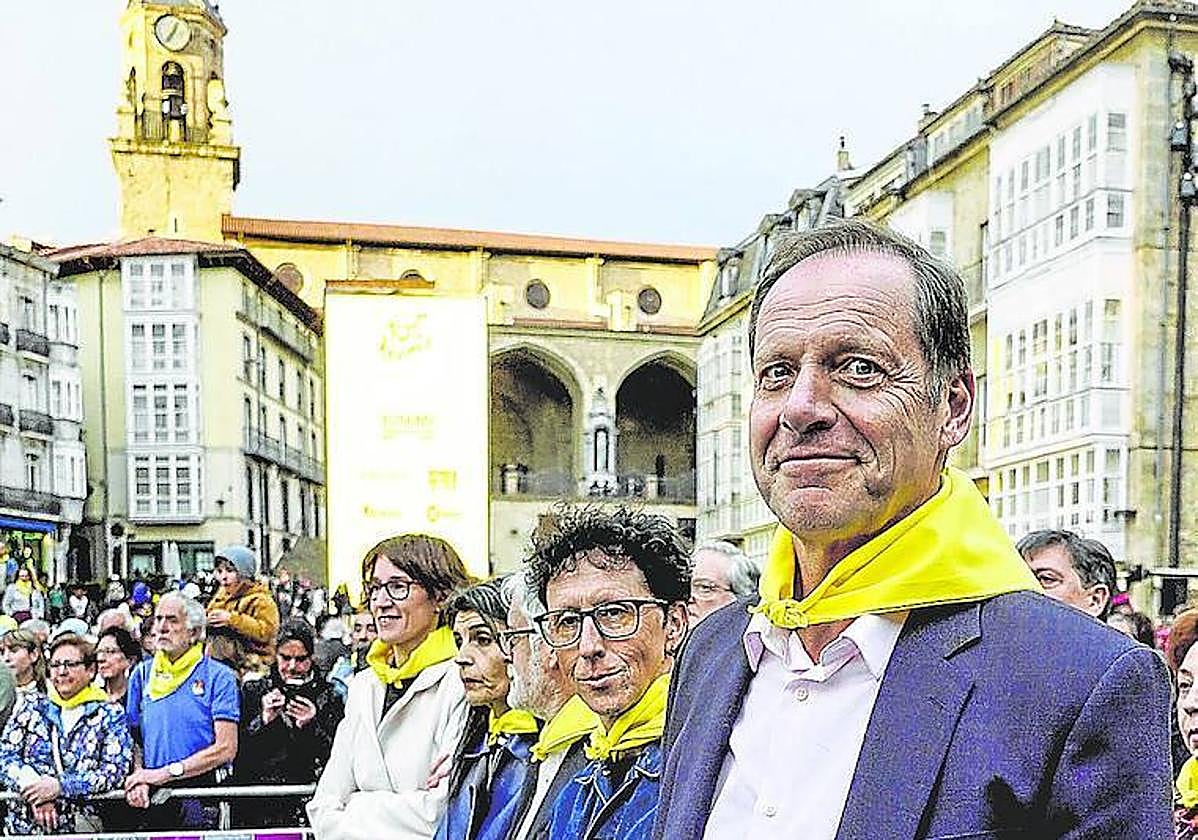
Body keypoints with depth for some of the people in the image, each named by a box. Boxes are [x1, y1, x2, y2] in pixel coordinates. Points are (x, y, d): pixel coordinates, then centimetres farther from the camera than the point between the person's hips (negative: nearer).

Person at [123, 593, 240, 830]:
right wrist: (138, 777, -6)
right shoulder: (142, 674, 12)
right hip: (152, 797, 3)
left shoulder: (218, 676, -1)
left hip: (202, 797, -3)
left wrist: (167, 772, -12)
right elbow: (133, 737, 13)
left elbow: (225, 748, -8)